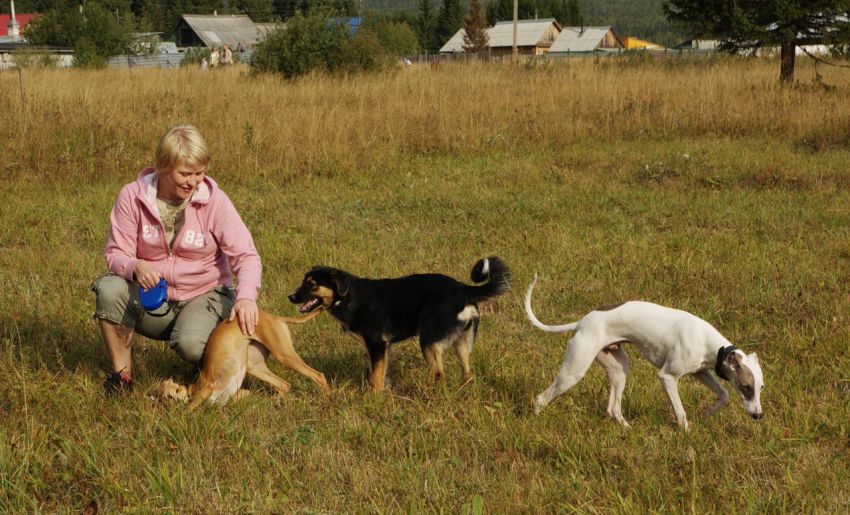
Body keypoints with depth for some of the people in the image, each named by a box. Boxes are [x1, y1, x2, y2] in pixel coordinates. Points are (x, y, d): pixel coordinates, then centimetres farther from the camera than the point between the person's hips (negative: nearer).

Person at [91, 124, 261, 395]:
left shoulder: (214, 201, -13)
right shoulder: (133, 196, -10)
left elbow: (246, 255, -14)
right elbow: (116, 253, -8)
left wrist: (246, 296, -34)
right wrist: (135, 267, -33)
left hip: (203, 295, -1)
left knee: (190, 344, -33)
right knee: (110, 288, -29)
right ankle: (121, 371, -10)